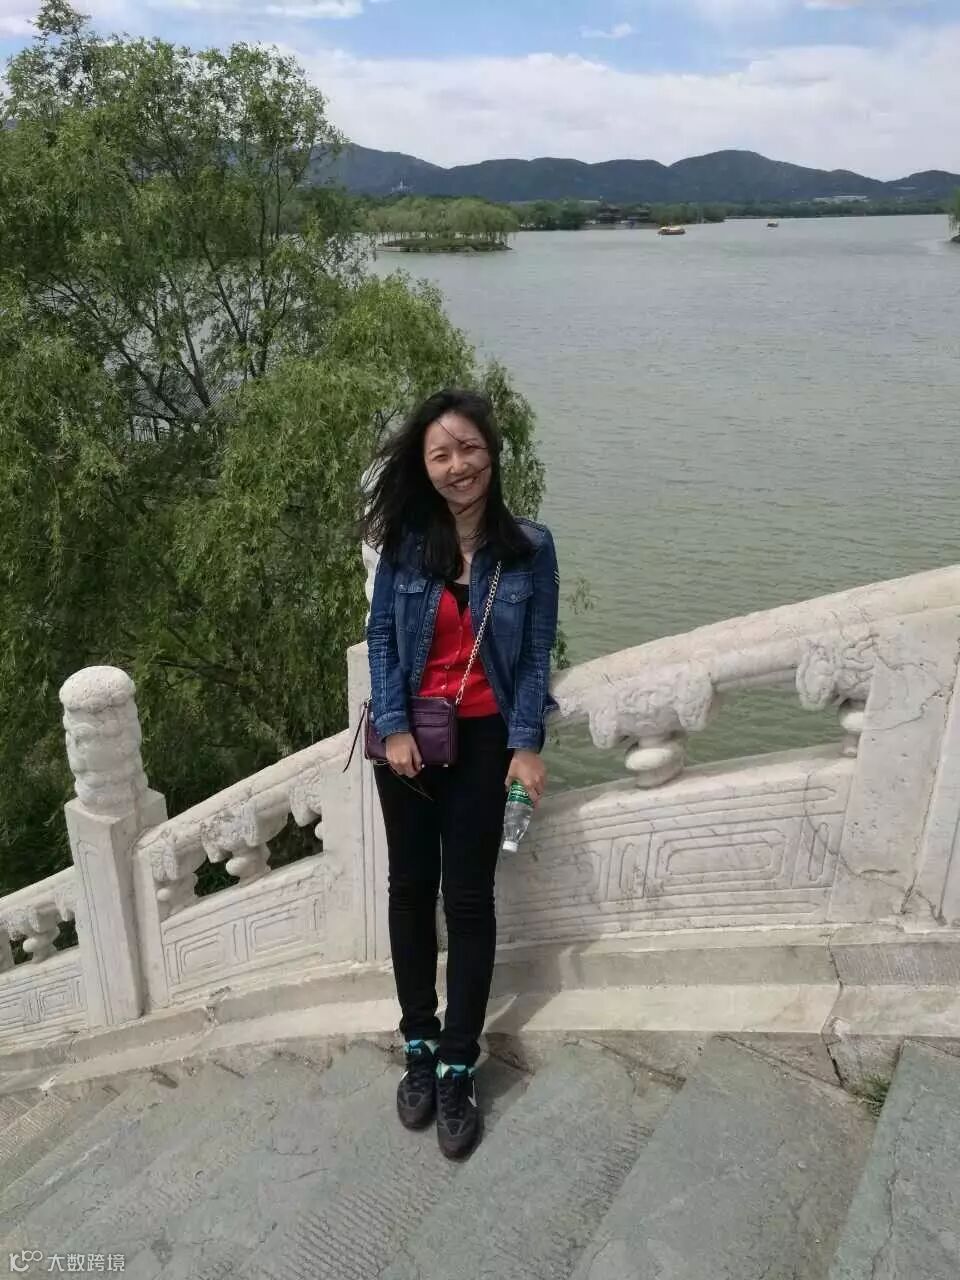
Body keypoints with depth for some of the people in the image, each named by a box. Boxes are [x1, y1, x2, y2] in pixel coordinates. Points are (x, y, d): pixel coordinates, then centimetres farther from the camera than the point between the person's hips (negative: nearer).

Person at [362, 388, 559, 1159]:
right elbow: (381, 634, -1)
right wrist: (392, 727, -10)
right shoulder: (406, 541, -3)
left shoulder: (529, 547, -6)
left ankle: (457, 1068, 16)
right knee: (411, 888, 10)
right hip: (408, 734, 2)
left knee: (468, 899, 3)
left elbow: (536, 652, -4)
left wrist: (527, 744, -11)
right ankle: (420, 1046, 28)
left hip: (483, 738, -1)